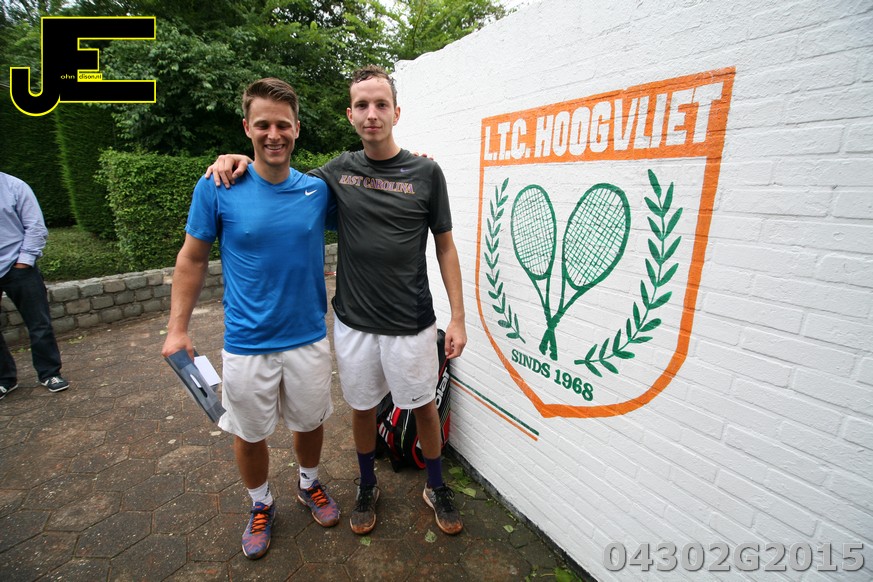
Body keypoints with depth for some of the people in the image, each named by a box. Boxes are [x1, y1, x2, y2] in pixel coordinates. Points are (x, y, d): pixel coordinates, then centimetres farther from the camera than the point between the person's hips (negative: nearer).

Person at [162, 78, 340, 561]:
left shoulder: (319, 190, -3)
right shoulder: (217, 188, -8)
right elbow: (192, 258, 0)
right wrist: (177, 328, 0)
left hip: (308, 338, 2)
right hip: (246, 343, -1)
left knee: (310, 421, 20)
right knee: (249, 433, 17)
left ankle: (309, 485, 49)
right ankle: (261, 506, 45)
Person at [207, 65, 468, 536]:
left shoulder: (425, 172, -5)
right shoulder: (338, 170, 2)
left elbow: (445, 246, -2)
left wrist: (458, 316, -6)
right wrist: (244, 160, 0)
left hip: (411, 323, -2)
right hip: (353, 321, 3)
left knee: (423, 405, 14)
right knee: (361, 406, 18)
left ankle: (436, 487, 40)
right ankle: (367, 485, 44)